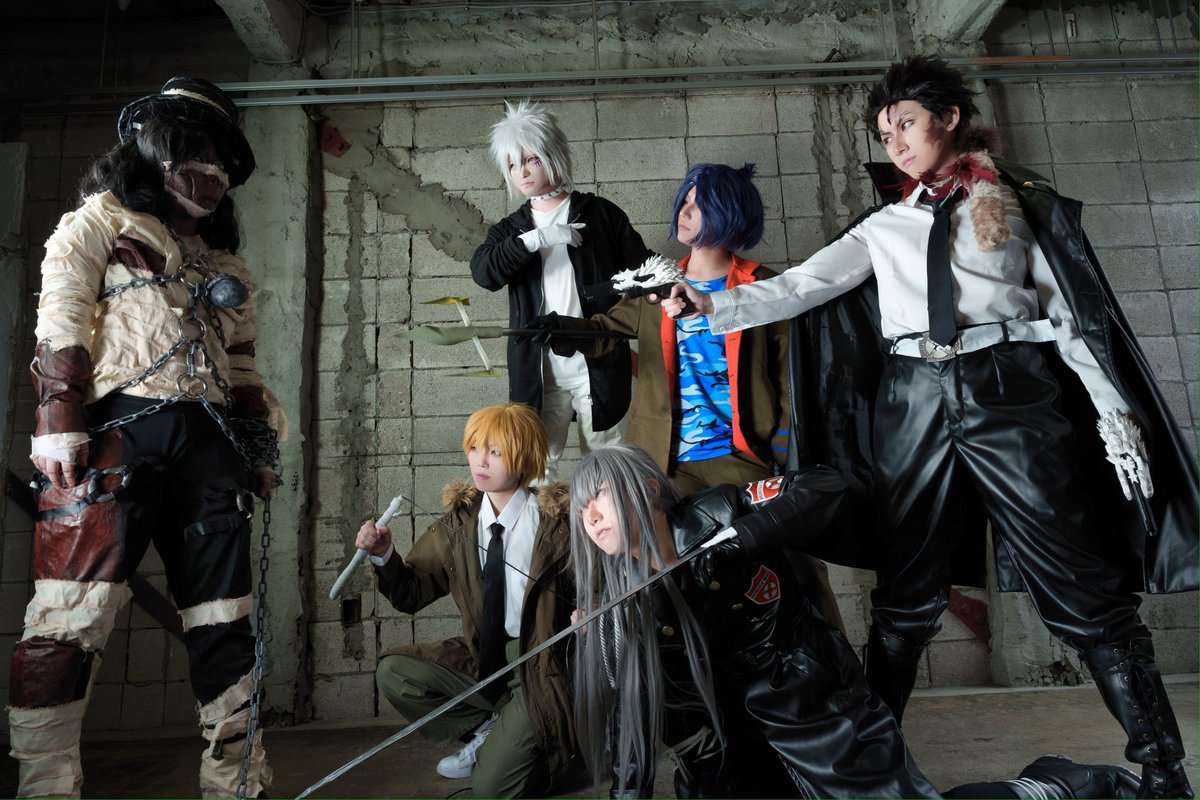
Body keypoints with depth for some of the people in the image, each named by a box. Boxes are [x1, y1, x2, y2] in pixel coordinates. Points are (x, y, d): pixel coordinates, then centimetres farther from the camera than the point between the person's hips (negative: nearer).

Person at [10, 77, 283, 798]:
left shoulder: (224, 259, 27)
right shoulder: (100, 220, 14)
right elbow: (62, 317, 0)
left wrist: (263, 447, 16)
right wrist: (59, 419, -13)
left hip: (209, 442, 5)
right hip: (119, 427, -4)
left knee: (227, 619, 4)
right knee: (76, 613, -11)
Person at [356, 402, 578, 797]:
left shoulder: (554, 522, -17)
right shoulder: (460, 522, -3)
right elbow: (412, 594, 0)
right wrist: (384, 555, -18)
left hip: (542, 661, -5)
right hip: (484, 656, 6)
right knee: (392, 672, -8)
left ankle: (562, 745, 19)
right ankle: (490, 729, 7)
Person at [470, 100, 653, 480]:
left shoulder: (599, 213, 7)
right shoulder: (510, 229, 14)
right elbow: (483, 272, -6)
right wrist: (535, 239, -16)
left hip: (598, 363, -2)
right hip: (538, 370, 2)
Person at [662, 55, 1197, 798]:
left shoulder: (1020, 203, 14)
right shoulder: (885, 226, 17)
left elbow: (1070, 313, 10)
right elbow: (803, 285, 5)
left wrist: (1116, 413, 3)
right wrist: (711, 305, -7)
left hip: (1011, 391, -1)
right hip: (913, 400, 1)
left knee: (1086, 591, -1)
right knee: (905, 597, 6)